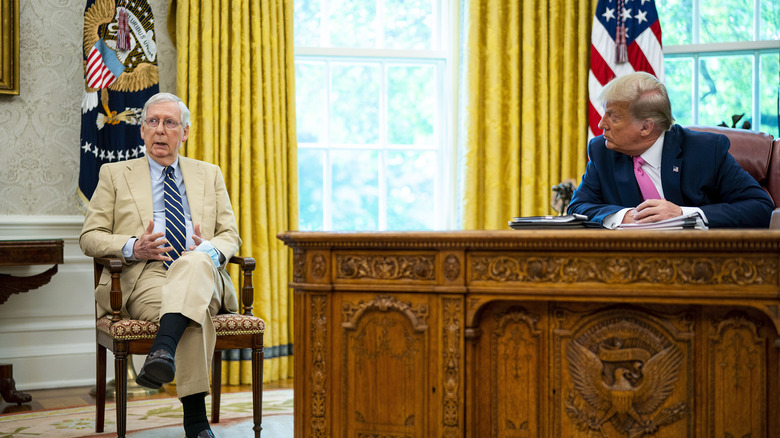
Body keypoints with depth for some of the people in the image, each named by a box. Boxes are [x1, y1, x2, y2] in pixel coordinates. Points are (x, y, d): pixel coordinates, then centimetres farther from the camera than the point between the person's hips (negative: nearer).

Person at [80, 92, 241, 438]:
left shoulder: (210, 175, 24)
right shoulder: (115, 174, 19)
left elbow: (230, 235, 18)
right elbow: (89, 237, 12)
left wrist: (210, 250, -9)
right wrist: (132, 247, -11)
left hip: (203, 276, 2)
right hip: (144, 278, -1)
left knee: (196, 261, -40)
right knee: (195, 311, -37)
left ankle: (163, 351, -58)